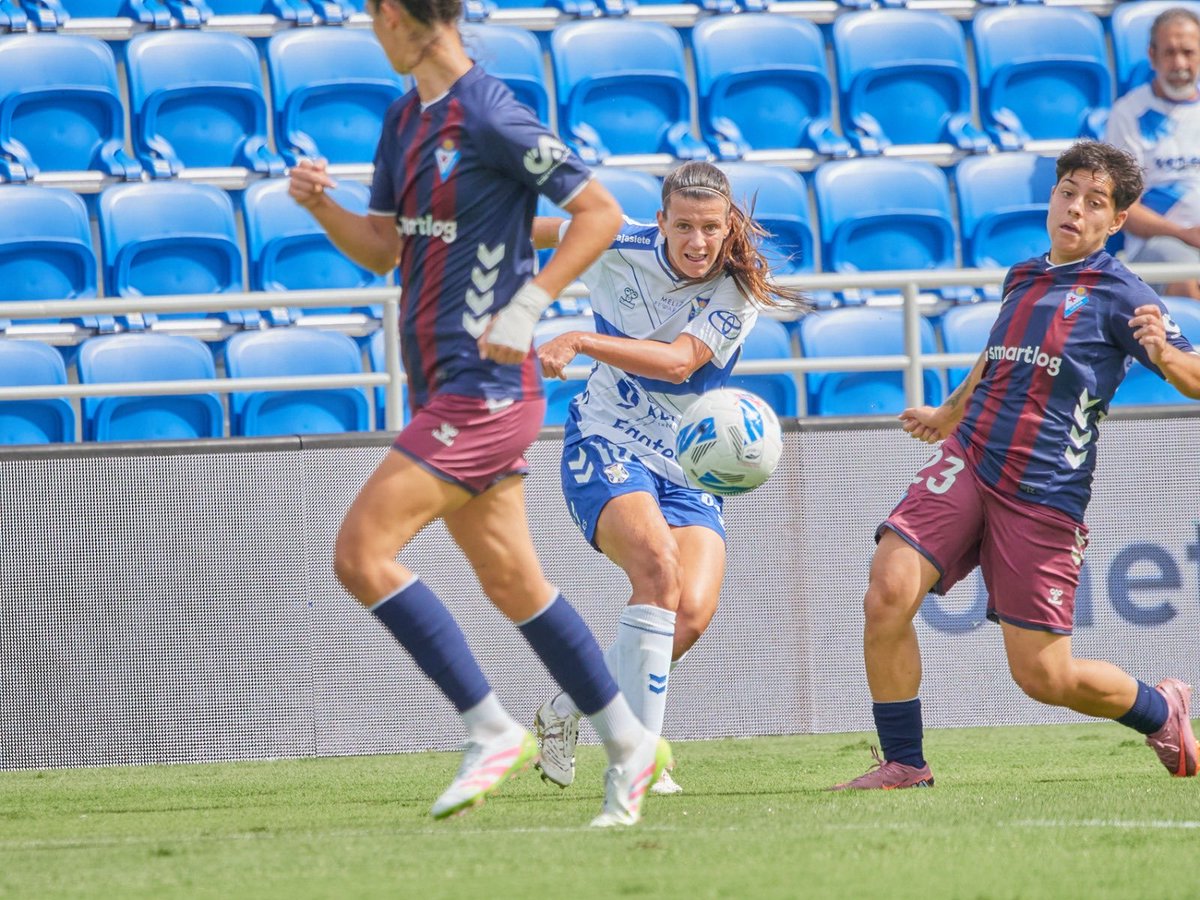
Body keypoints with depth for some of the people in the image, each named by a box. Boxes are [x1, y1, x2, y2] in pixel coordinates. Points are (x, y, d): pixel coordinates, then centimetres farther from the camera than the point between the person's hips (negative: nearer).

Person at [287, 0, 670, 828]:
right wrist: (321, 206, 0)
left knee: (361, 552, -14)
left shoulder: (491, 117, -15)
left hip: (483, 390, -9)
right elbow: (384, 249, 18)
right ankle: (629, 744, 23)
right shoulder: (405, 120, 12)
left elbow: (601, 211, -13)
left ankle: (492, 731, -7)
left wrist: (526, 310, -18)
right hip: (446, 389, 9)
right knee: (512, 582, 13)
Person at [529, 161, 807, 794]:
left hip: (689, 467, 2)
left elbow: (679, 361, -25)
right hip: (606, 446, -2)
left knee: (692, 613, -19)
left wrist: (580, 343, -34)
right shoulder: (617, 250, -7)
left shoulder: (739, 290, -10)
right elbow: (545, 230, 13)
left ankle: (566, 710, 6)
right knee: (659, 569, -30)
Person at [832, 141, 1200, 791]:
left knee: (1043, 676, -2)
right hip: (966, 463, 5)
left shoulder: (1120, 294, -2)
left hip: (1043, 498, -5)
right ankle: (903, 766, -6)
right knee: (887, 594, -18)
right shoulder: (1022, 277, 15)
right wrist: (951, 412, 49)